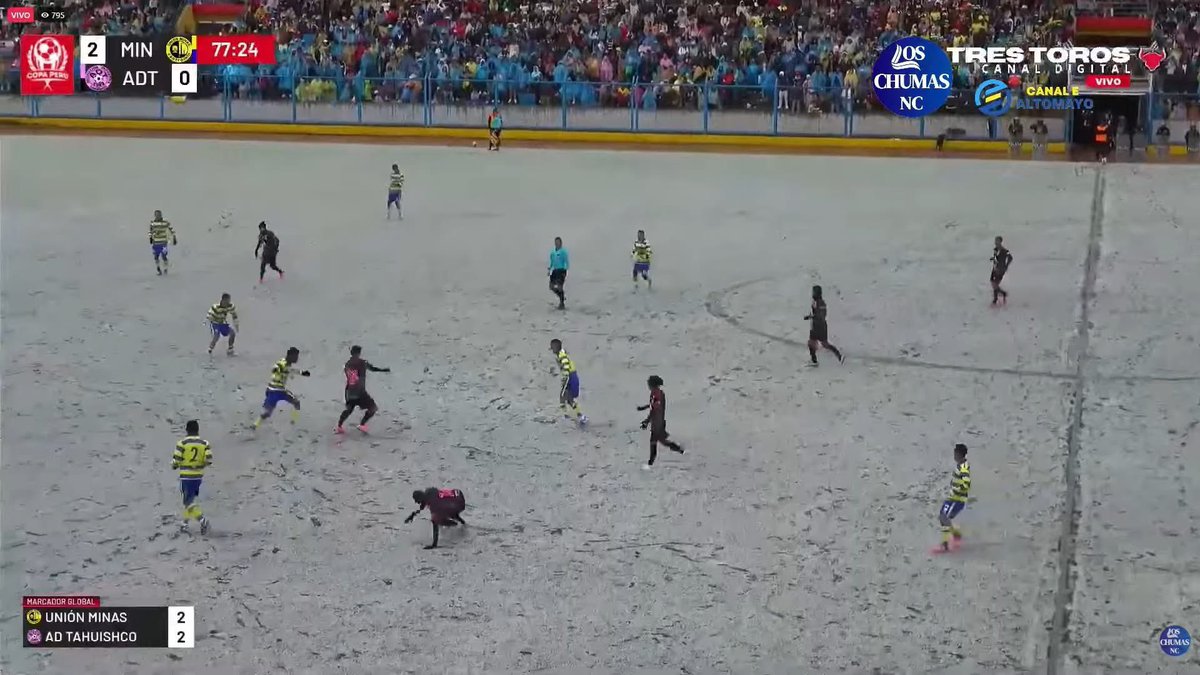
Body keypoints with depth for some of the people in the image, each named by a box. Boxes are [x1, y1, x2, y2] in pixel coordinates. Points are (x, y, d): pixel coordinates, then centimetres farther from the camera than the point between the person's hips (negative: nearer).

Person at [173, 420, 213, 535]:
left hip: (186, 476, -4)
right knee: (192, 499, 20)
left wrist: (174, 466, 13)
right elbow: (209, 460, -7)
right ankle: (185, 523, 29)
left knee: (189, 501, -2)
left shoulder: (182, 443, -10)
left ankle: (202, 519, -20)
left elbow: (176, 460, -9)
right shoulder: (205, 443, -1)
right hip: (199, 475, 4)